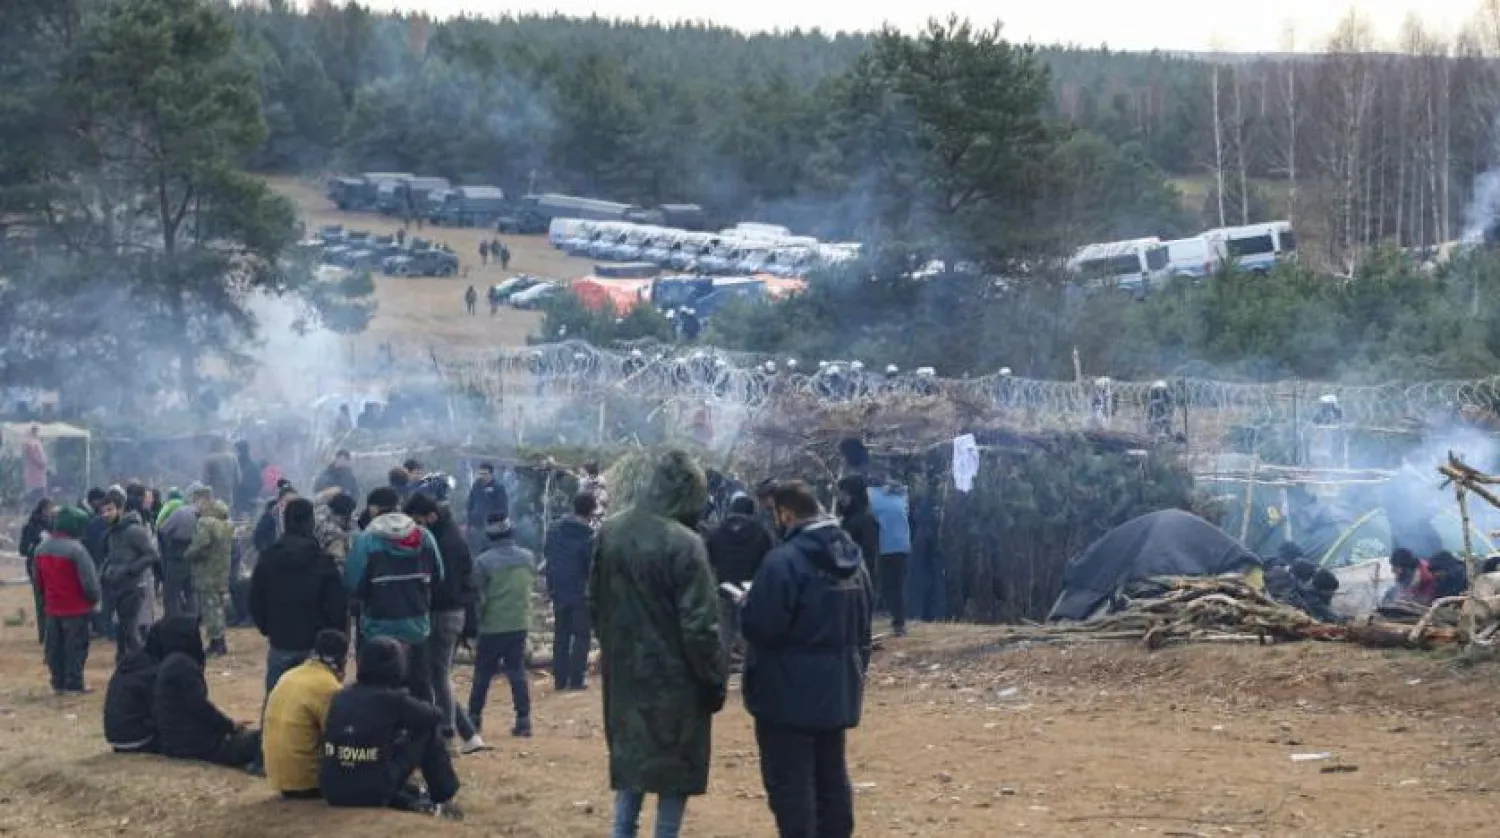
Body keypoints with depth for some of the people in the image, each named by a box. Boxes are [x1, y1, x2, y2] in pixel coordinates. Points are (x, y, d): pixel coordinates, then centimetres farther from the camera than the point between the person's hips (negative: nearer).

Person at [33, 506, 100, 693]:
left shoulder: (41, 548, 4)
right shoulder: (76, 549, -20)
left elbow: (39, 580, 13)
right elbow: (89, 580, -18)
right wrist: (94, 599, -1)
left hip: (52, 607, 6)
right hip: (75, 607, -6)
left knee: (55, 647, 13)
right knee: (76, 646, 1)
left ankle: (58, 682, 18)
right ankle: (74, 683, 2)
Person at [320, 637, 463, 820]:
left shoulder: (341, 697, 5)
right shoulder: (392, 698, -6)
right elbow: (435, 716, 9)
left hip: (333, 792, 4)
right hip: (374, 793, -4)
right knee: (427, 731, 13)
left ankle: (414, 802, 17)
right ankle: (443, 797, 23)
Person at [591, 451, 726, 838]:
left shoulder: (610, 533, 2)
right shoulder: (684, 544, -20)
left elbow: (594, 604, 12)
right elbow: (699, 625, -19)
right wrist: (714, 679, -9)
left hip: (623, 672, 6)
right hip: (674, 676, -6)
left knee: (630, 759, 19)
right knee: (676, 766, 6)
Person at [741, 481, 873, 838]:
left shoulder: (784, 561, -20)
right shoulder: (853, 559, 9)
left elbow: (760, 626, -22)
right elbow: (862, 626, 17)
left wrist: (746, 602, -2)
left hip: (790, 692, -8)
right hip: (837, 690, 8)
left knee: (789, 781, -2)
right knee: (831, 777, 16)